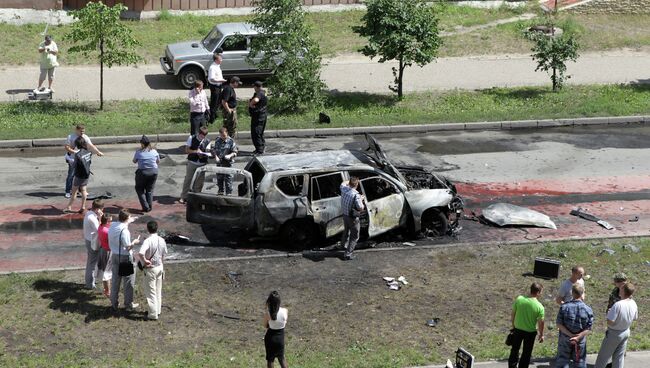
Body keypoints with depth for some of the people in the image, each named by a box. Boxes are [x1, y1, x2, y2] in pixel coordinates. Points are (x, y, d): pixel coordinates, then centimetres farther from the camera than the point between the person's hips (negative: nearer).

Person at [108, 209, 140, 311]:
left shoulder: (112, 226, -1)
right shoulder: (124, 230, -24)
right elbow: (128, 247, -23)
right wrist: (134, 242, -1)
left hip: (114, 256, 7)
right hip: (125, 257, -7)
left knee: (115, 280, 17)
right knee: (129, 281, 7)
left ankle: (114, 303, 25)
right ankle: (129, 304, 15)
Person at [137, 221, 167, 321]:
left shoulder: (147, 241, -22)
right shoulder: (162, 240, -2)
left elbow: (140, 253, -36)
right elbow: (164, 254, 8)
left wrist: (144, 261, -21)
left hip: (150, 268, -6)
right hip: (160, 267, 6)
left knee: (151, 292, 2)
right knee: (158, 290, 18)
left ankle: (153, 314, 5)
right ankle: (157, 310, 29)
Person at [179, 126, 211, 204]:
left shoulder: (207, 141, -3)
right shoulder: (191, 138, -7)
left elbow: (208, 152, -1)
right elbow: (187, 150, -8)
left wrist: (203, 155, -24)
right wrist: (196, 151, -23)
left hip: (202, 164, 1)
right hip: (192, 162, -1)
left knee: (199, 181, 8)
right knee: (188, 179, 5)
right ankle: (183, 197, 15)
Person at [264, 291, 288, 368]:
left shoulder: (267, 313, -24)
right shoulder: (285, 311, -17)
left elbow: (265, 326, -8)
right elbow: (284, 324, -4)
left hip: (270, 337, -2)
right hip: (280, 336, 2)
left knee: (270, 359, 17)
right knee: (281, 357, 24)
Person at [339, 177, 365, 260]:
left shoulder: (344, 189, -10)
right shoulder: (356, 195, -31)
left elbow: (343, 183, 15)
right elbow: (360, 208, -30)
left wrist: (350, 181, 26)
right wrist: (361, 200, -14)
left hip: (345, 215, 7)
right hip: (353, 218, -7)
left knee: (346, 231, 33)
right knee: (354, 237, 8)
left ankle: (344, 244, 56)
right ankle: (348, 254, 8)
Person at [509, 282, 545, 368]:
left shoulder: (519, 299, -15)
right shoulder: (539, 307, -22)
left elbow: (513, 314, -4)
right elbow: (541, 323, -13)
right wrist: (541, 335, 2)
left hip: (518, 329, 3)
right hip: (530, 332, -3)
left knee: (515, 350, 22)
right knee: (526, 353, 16)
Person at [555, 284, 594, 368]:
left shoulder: (564, 307, -13)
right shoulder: (588, 309, -12)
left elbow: (559, 324, -15)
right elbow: (588, 329, -14)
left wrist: (570, 335, -18)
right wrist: (578, 337, -21)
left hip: (565, 338, 0)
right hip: (580, 341, 0)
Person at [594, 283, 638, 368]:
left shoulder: (618, 305, -32)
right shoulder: (633, 304, -10)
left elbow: (610, 322, -30)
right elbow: (635, 318, 7)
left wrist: (609, 313, -12)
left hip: (614, 333, -6)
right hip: (626, 332, 6)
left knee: (603, 355, 12)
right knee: (619, 356, 18)